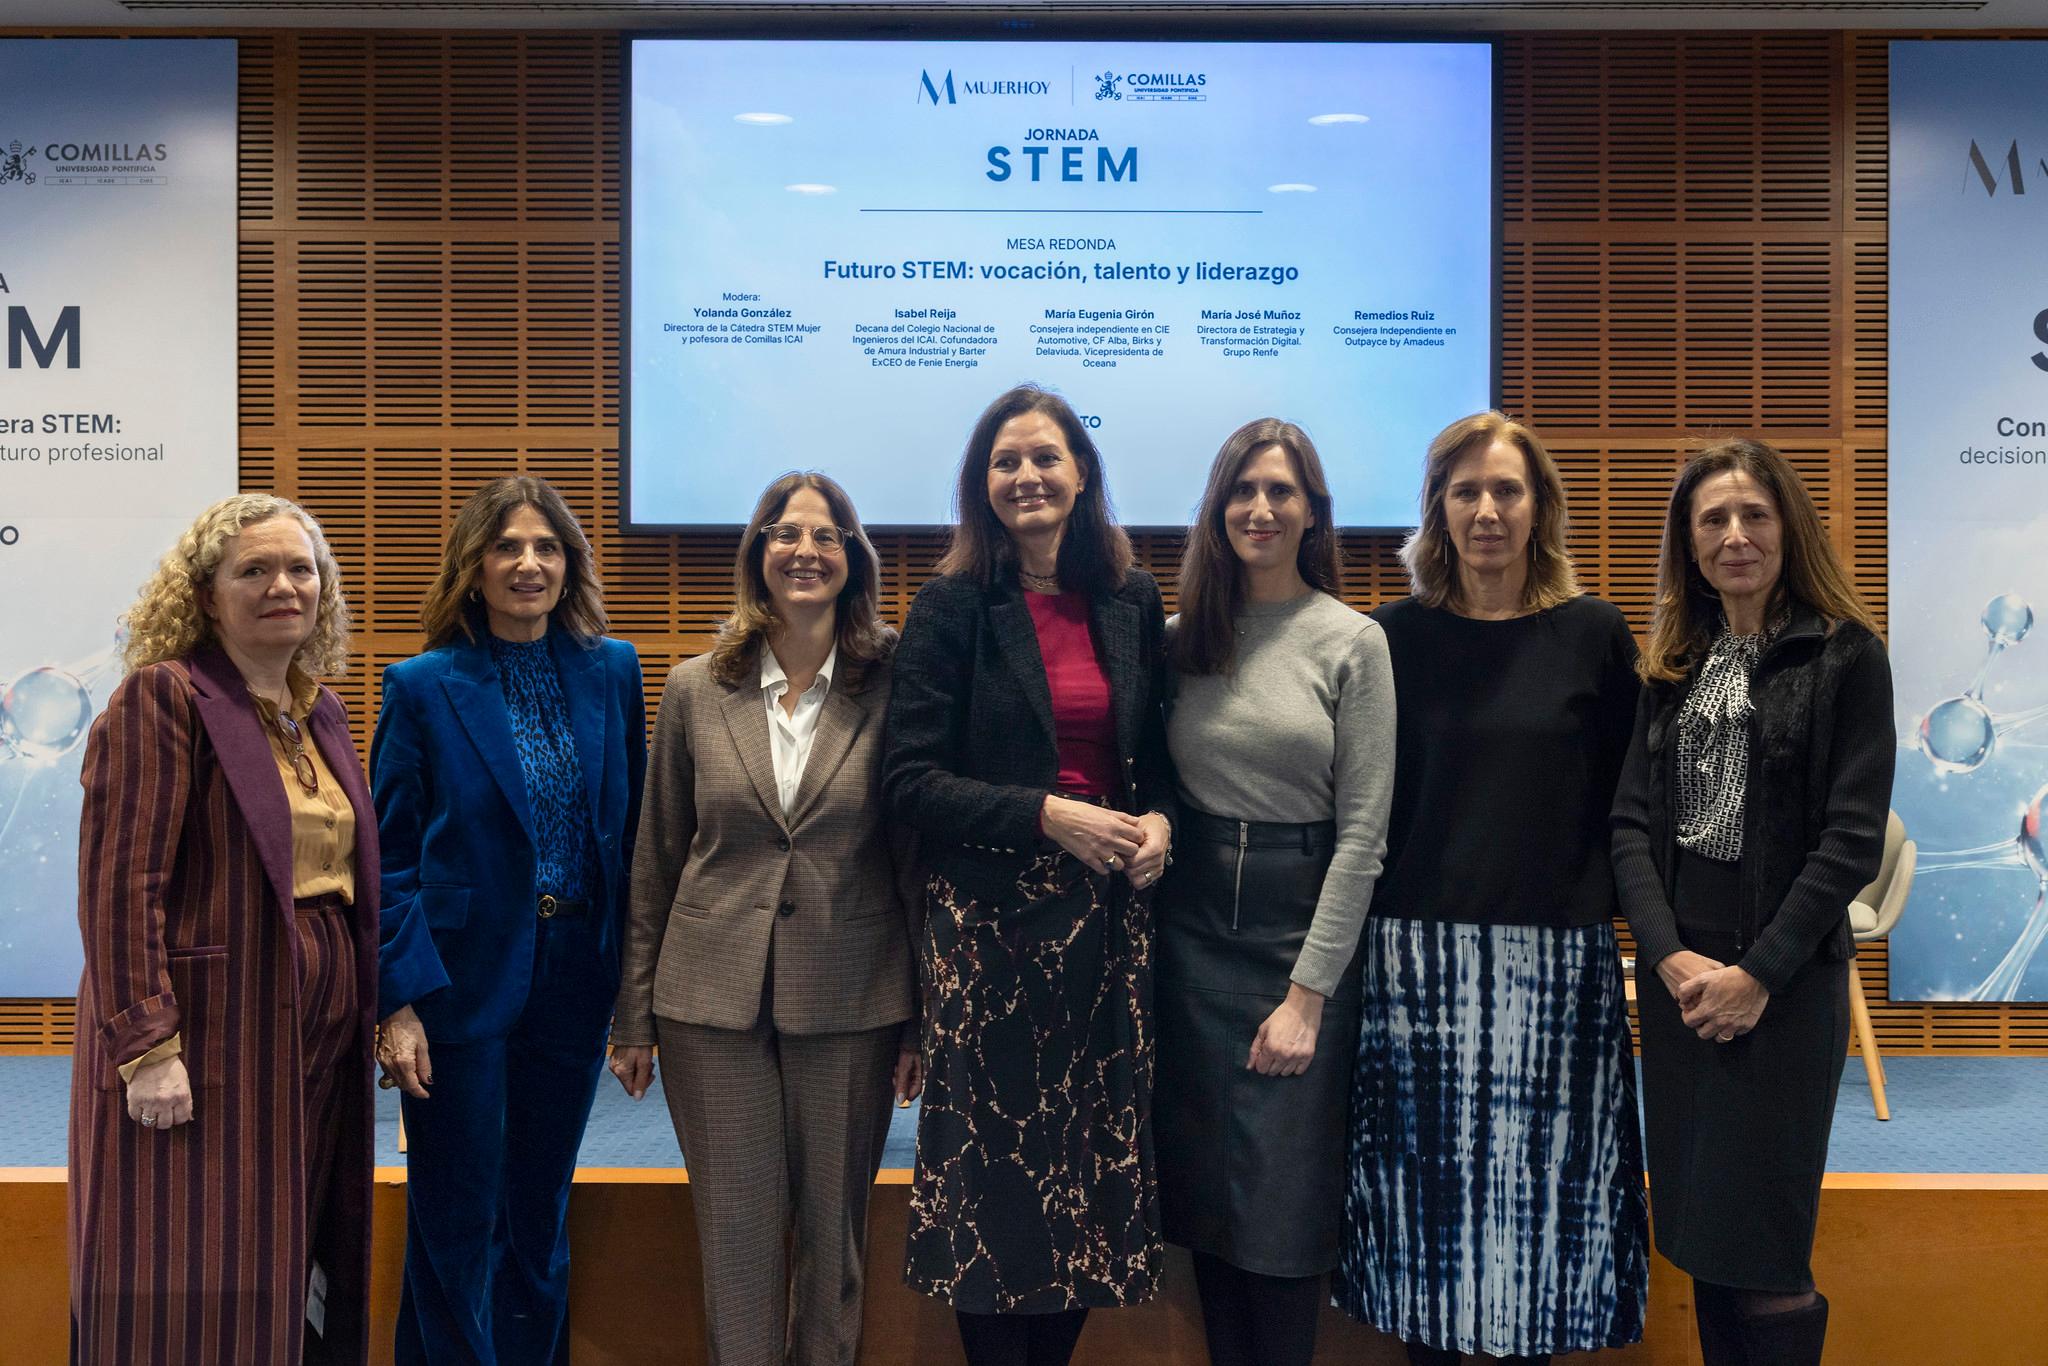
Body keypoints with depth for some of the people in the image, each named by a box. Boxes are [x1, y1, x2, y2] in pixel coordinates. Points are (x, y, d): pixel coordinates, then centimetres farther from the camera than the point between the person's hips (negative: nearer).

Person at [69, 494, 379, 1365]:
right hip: (207, 1033, -7)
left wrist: (374, 1010, 13)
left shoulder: (319, 711, 14)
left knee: (283, 1283, 13)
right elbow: (121, 884, -14)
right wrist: (146, 1046, -20)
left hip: (317, 1042, 7)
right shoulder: (163, 696, -8)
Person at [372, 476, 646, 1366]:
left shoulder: (612, 672, 4)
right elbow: (389, 855, -6)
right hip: (463, 983, -3)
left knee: (539, 1217, 15)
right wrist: (398, 1002, -13)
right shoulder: (424, 687, -5)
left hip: (574, 982, 3)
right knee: (459, 1225, 7)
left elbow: (630, 830, 7)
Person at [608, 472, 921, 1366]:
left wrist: (922, 1021, -1)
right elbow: (654, 863, 7)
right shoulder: (695, 690, 2)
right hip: (713, 1002, 1)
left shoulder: (892, 687, -3)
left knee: (834, 1232, 12)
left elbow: (919, 856, 0)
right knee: (738, 1234, 9)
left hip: (851, 1005, -1)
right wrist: (634, 1018, 7)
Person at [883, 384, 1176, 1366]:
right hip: (990, 917, -3)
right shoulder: (952, 606, -3)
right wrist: (1046, 816, -17)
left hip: (1110, 916, 4)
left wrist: (1160, 820, -6)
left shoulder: (1132, 602, 8)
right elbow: (909, 780, -8)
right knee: (996, 1157, 2)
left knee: (1095, 1156, 8)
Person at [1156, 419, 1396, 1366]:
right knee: (1202, 1186, 10)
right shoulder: (1181, 638, 5)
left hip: (1305, 925, -3)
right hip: (1191, 926, 3)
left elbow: (1363, 829, -7)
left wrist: (1308, 992, -10)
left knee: (1284, 1202, 4)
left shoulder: (1353, 642, -5)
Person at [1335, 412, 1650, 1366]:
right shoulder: (1397, 635, 4)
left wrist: (1606, 897, 0)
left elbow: (1622, 796, 6)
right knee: (1425, 1178, 6)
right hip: (1416, 954, 0)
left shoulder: (1592, 634, 3)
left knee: (1541, 1177, 5)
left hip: (1554, 956, 0)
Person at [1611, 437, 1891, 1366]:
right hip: (1675, 967, 5)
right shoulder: (1671, 665, 11)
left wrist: (1758, 972, -14)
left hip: (1787, 975, -4)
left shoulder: (1846, 656, -3)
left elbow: (1853, 839, -9)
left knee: (1761, 1252, -1)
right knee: (1698, 1238, 10)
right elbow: (1631, 823, 5)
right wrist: (1671, 956, -9)